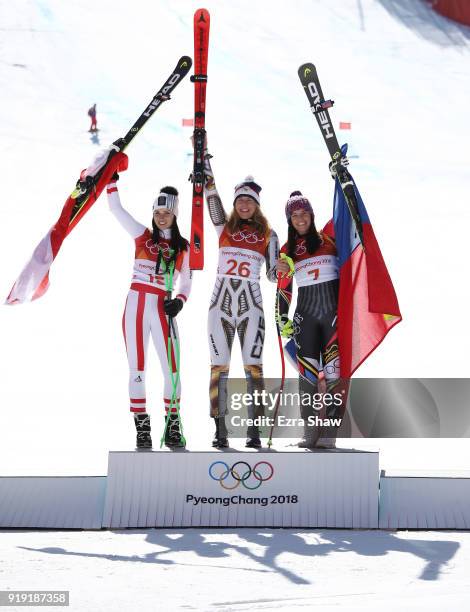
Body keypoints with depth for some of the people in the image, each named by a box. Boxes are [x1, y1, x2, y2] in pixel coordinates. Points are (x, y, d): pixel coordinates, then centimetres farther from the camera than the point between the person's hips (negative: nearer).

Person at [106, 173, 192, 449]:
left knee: (172, 368, -7)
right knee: (137, 368, -2)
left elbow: (187, 281, 14)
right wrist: (112, 179, 2)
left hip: (162, 307, 0)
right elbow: (116, 208, 9)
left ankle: (172, 426, 5)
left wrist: (179, 301, -5)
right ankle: (142, 428, 3)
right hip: (137, 303, 0)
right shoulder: (143, 236, 10)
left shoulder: (183, 247, 10)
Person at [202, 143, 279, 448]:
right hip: (221, 302, 1)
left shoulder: (268, 234, 10)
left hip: (251, 305, -1)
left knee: (253, 366, -5)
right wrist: (204, 158, -2)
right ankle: (220, 431, 2)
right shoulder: (224, 226, 11)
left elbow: (273, 273, 9)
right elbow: (211, 191, 4)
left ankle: (254, 431, -4)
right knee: (219, 366, -1)